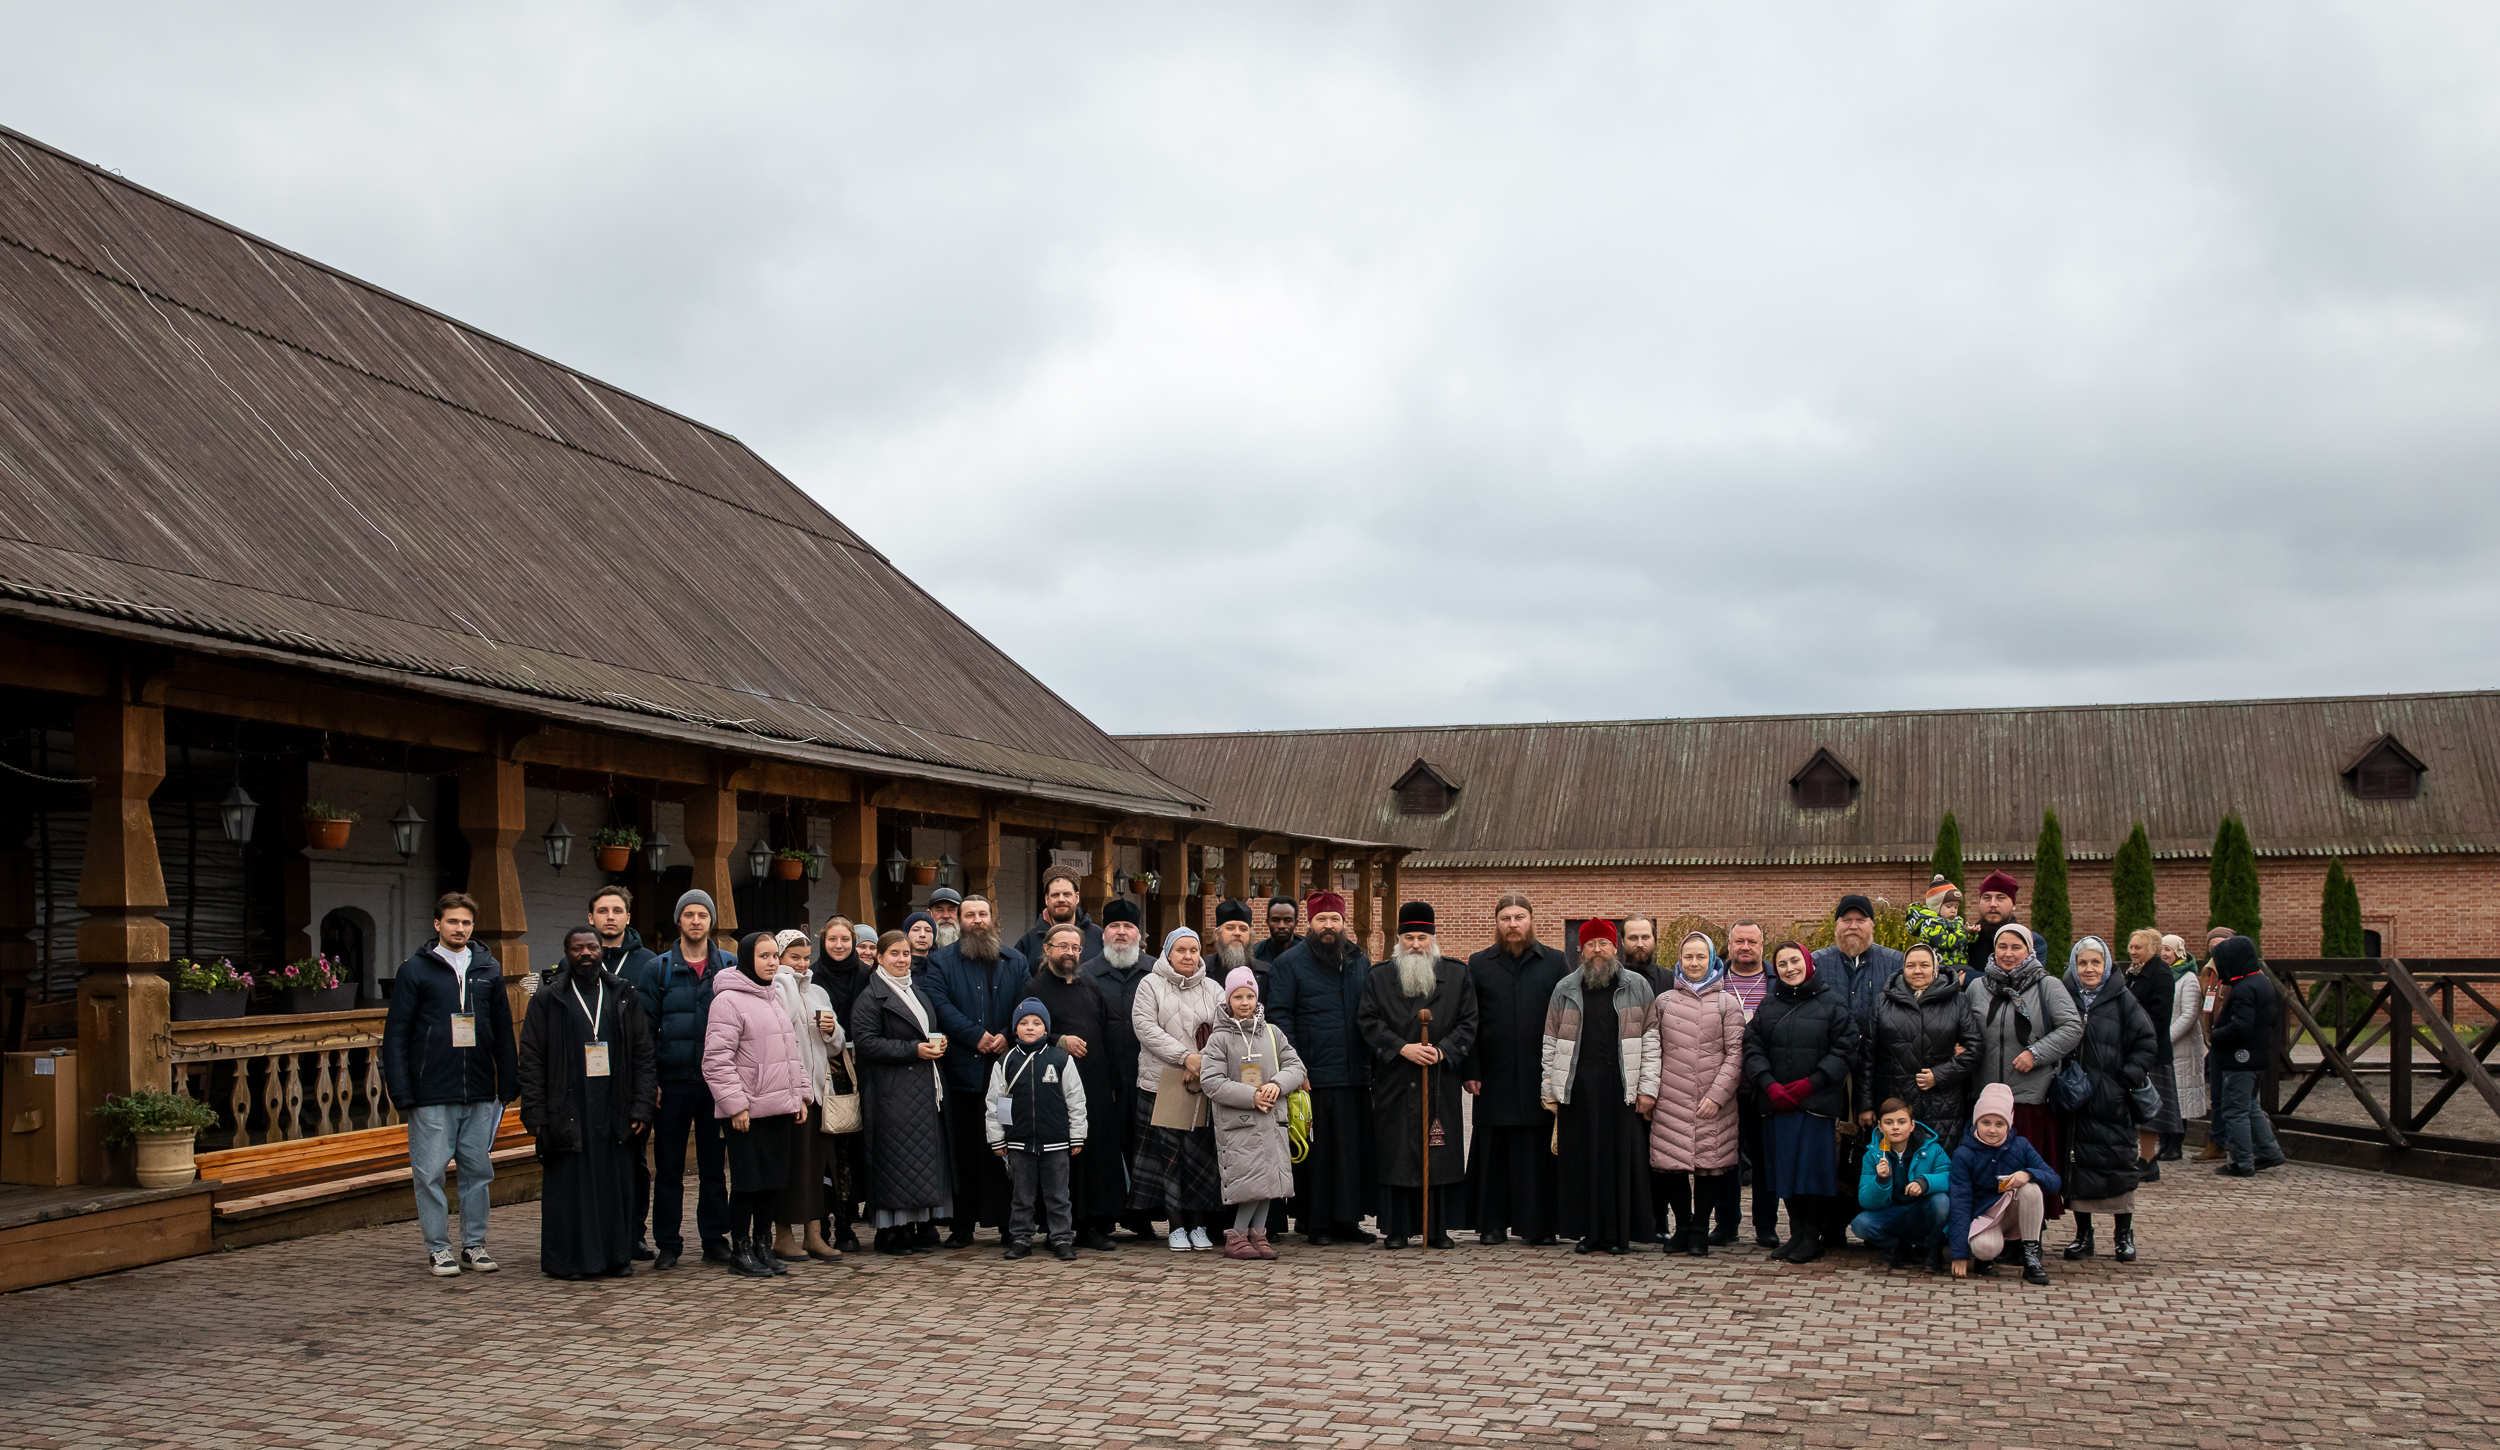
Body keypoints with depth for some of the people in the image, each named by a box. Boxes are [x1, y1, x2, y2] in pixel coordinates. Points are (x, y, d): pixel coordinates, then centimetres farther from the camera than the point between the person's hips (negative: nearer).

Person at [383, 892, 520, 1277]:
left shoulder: (489, 969, 10)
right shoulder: (415, 970, 0)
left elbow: (503, 1032, 12)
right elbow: (396, 1035, -2)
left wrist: (509, 1084, 6)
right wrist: (401, 1091, -9)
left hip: (480, 1094, 3)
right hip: (431, 1096, -3)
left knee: (478, 1170, 8)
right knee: (430, 1173, 1)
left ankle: (475, 1245, 18)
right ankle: (438, 1248, 11)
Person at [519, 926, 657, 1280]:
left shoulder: (626, 998, 12)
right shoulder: (547, 1001, 7)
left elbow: (644, 1058, 9)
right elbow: (532, 1061, 3)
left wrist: (643, 1107, -1)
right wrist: (535, 1114, -6)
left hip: (615, 1113, 2)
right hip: (567, 1114, -2)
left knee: (617, 1185, 3)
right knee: (568, 1187, -2)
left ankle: (616, 1257, 11)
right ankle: (567, 1260, 7)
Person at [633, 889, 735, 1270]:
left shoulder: (730, 967, 5)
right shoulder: (658, 970, 3)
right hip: (673, 1081, -1)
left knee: (714, 1164, 7)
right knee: (668, 1166, 3)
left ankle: (715, 1238, 15)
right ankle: (668, 1243, 10)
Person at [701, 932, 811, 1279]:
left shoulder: (775, 998, 16)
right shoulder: (728, 1000, -10)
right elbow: (717, 1059, -14)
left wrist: (800, 1094, 14)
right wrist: (735, 1104, -17)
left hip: (780, 1107, 8)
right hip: (748, 1111, -8)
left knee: (773, 1179, 10)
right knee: (748, 1181, -2)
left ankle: (763, 1246, 20)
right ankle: (739, 1251, 9)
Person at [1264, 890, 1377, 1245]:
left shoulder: (1361, 961, 15)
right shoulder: (1289, 963, 0)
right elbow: (1279, 1016, -5)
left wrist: (1376, 1061, 9)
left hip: (1356, 1075, 5)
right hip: (1313, 1076, -4)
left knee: (1356, 1148, 6)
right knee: (1315, 1150, 0)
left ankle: (1348, 1219, 15)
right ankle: (1315, 1224, 7)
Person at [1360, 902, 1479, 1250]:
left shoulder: (1457, 975, 7)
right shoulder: (1379, 977, 8)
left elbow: (1468, 1023, 3)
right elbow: (1368, 1021, 0)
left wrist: (1442, 1051, -12)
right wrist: (1403, 1048, -12)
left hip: (1441, 1080, 0)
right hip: (1394, 1081, 0)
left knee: (1440, 1152, 0)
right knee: (1395, 1152, -1)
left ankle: (1439, 1228, 8)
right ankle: (1395, 1228, 5)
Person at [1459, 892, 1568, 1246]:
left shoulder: (1555, 962, 7)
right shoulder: (1479, 964, 9)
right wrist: (1469, 1071, -2)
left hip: (1541, 1077, 0)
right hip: (1493, 1077, 0)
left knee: (1539, 1150, 2)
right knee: (1493, 1150, 2)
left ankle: (1540, 1223, 10)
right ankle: (1492, 1224, 10)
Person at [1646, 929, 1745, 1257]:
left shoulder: (1727, 1003, 5)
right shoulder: (1663, 1002, 12)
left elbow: (1735, 1054, 1)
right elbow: (1653, 1052, 13)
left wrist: (1717, 1094, -8)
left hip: (1713, 1103, -1)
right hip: (1671, 1100, 1)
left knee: (1708, 1163, -1)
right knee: (1672, 1163, -2)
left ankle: (1700, 1231, 10)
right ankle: (1682, 1227, 14)